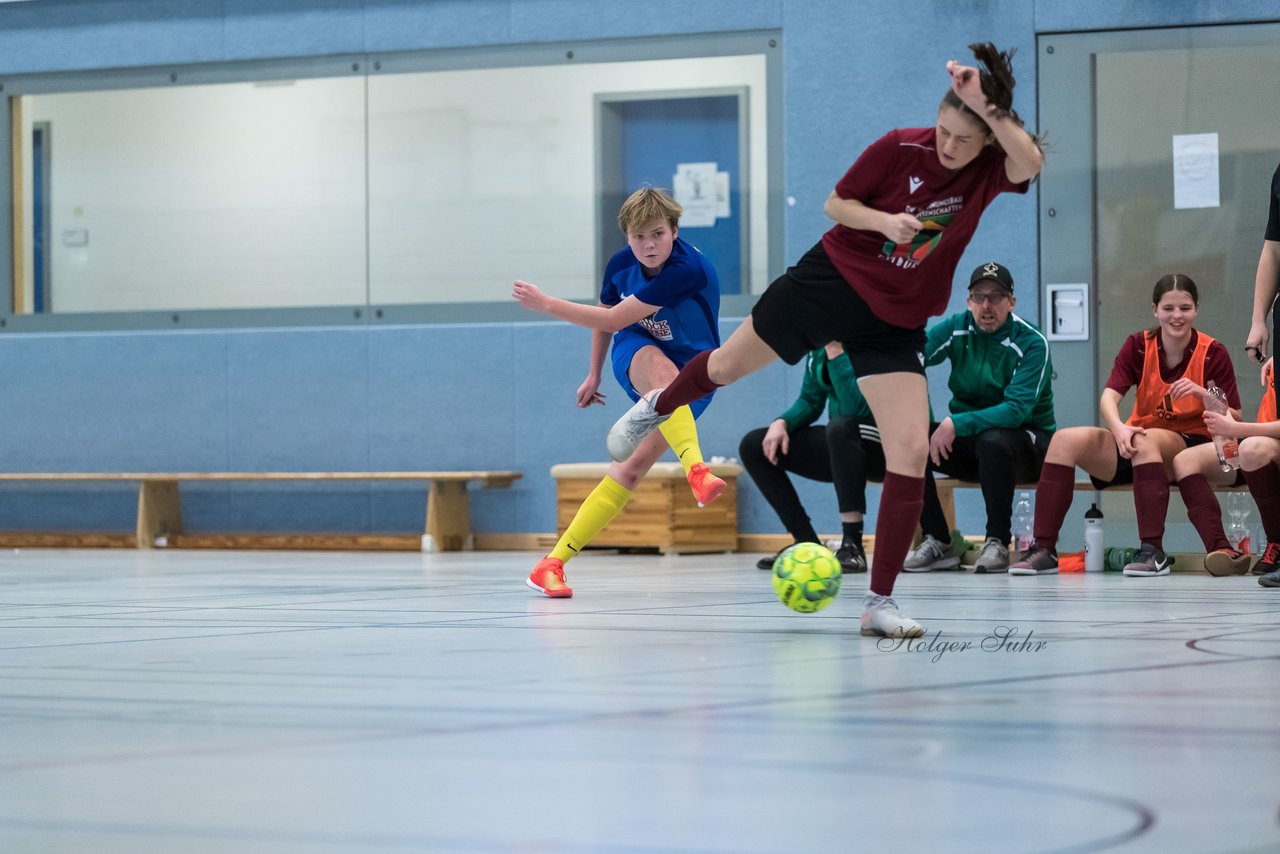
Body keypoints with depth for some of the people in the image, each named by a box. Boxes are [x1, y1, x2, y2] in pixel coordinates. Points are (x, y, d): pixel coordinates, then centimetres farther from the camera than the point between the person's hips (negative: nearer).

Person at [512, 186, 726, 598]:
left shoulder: (689, 270, -29)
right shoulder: (620, 263, -9)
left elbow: (613, 320, -28)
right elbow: (606, 316, 16)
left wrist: (546, 303, -23)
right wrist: (593, 374, 21)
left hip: (691, 377, -3)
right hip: (636, 355, 3)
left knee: (633, 468, -17)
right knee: (662, 369, -35)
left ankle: (554, 562, -17)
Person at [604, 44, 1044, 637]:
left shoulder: (990, 170, -14)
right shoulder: (899, 149, -16)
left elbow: (1031, 161, -37)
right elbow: (836, 204, -4)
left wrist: (987, 105, -43)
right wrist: (884, 220, -22)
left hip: (894, 323, 1)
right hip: (832, 277, 0)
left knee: (911, 452, -13)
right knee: (727, 366, 15)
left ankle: (879, 603, -6)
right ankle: (656, 408, 52)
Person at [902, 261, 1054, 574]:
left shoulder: (1031, 342, -15)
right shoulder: (956, 328, -2)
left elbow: (1017, 409, -26)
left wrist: (957, 424, -37)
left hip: (1027, 444, -4)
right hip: (968, 442, 4)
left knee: (993, 441, -38)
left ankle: (998, 542, -21)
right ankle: (937, 542, -10)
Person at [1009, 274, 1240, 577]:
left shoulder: (1213, 354, -6)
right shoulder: (1138, 345, 0)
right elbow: (1109, 396, -12)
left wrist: (1202, 393, -26)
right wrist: (1119, 428, -34)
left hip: (1192, 446, -3)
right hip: (1137, 445, 3)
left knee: (1146, 440, -37)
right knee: (1066, 439, -20)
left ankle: (1153, 551, -38)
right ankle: (1043, 550, -21)